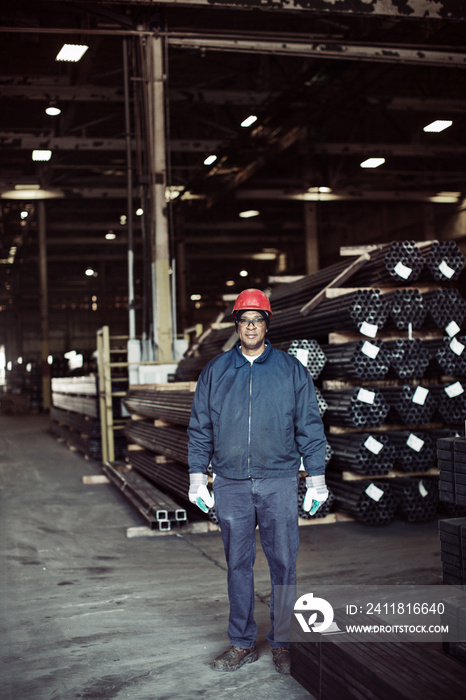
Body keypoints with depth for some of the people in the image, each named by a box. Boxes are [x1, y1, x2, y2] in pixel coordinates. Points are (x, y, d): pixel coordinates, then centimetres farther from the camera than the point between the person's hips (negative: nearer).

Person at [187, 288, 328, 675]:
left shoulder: (291, 369, 4)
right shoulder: (215, 371, 8)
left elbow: (310, 426, 4)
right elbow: (200, 428, 12)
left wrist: (316, 479, 0)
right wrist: (198, 477, 6)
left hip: (279, 482, -1)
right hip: (230, 484, 2)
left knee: (283, 563, 2)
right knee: (238, 564, 8)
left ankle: (283, 643, 16)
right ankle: (242, 643, 19)